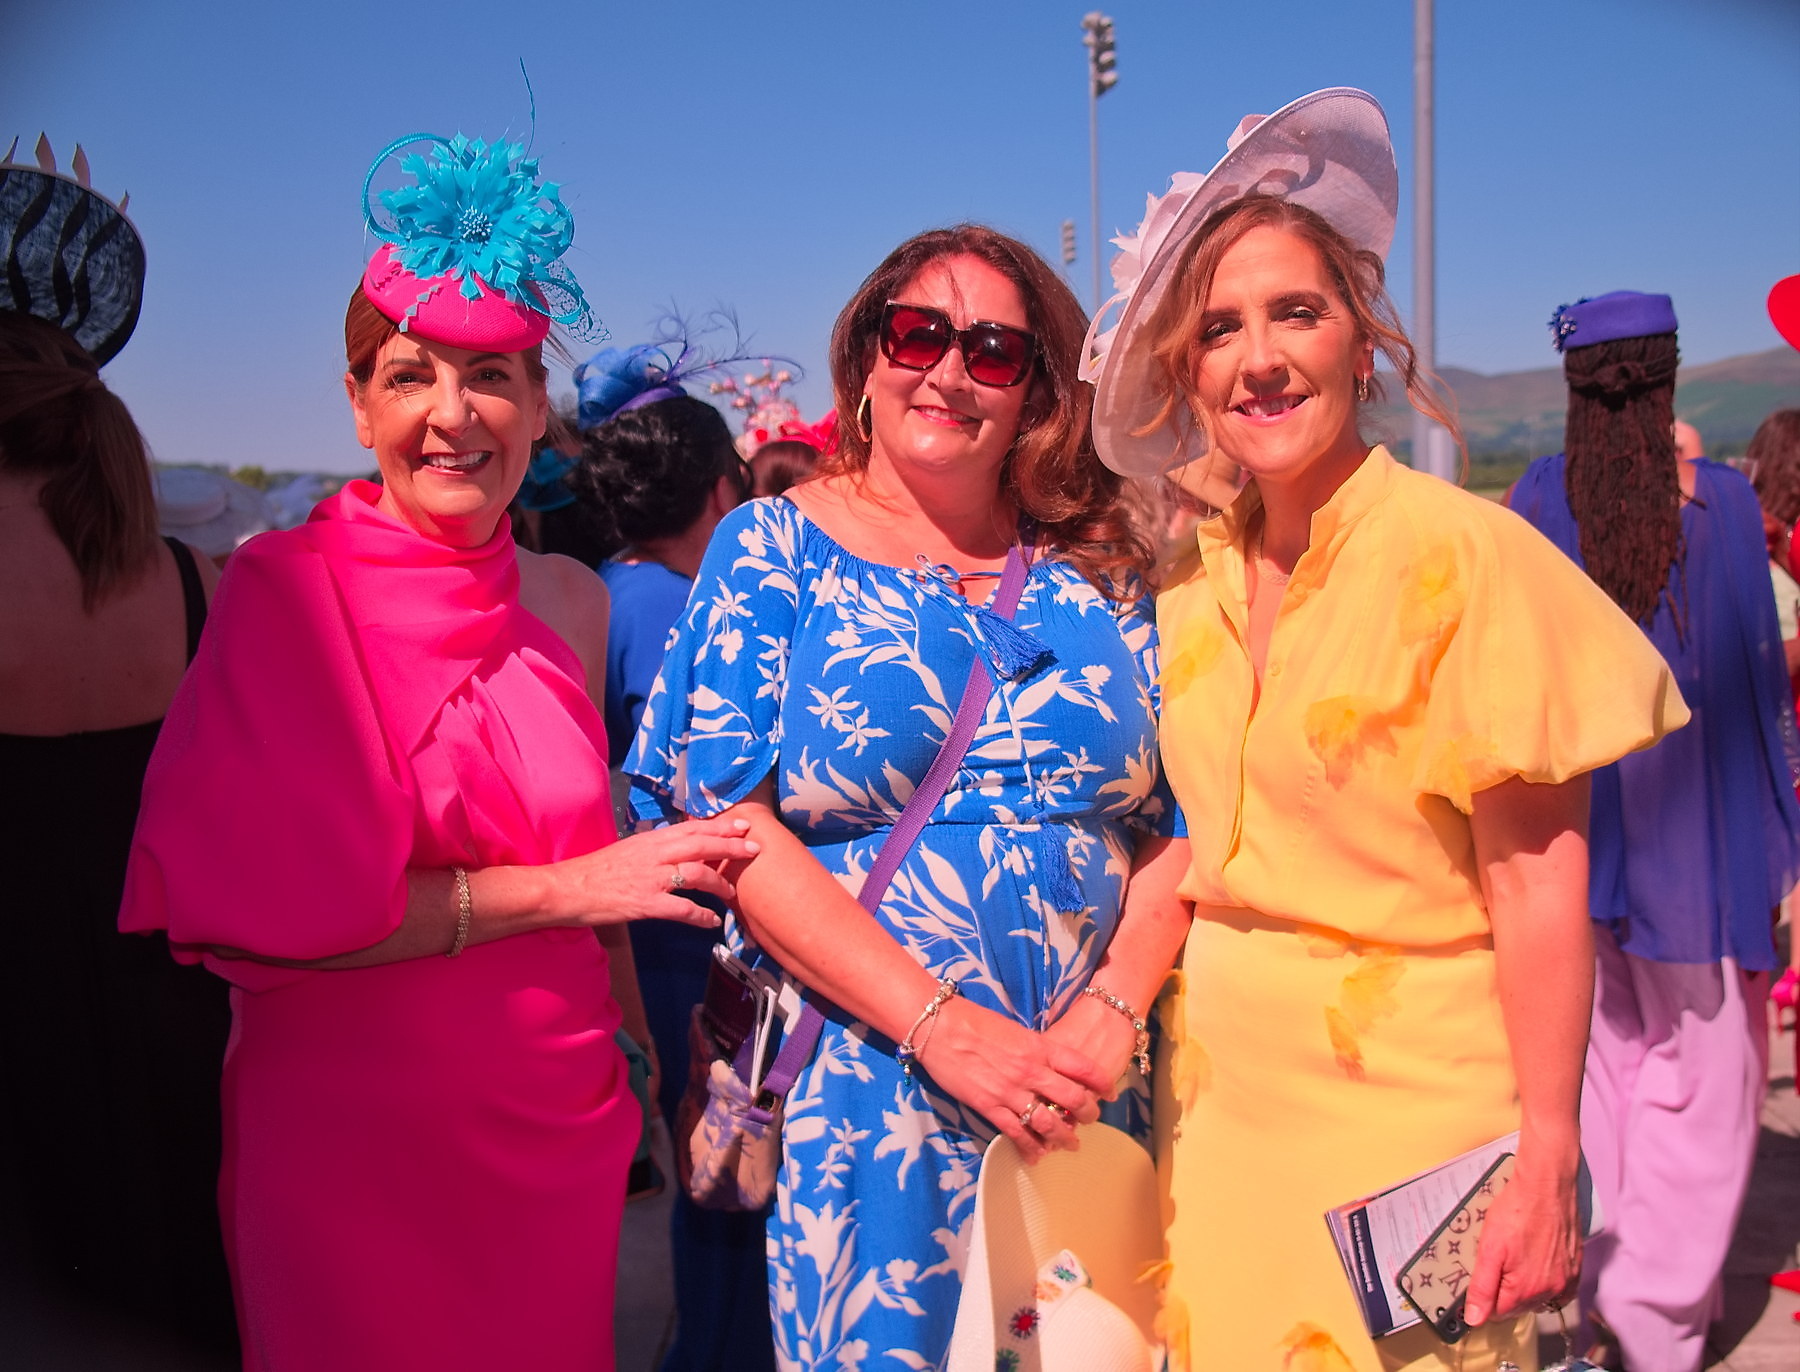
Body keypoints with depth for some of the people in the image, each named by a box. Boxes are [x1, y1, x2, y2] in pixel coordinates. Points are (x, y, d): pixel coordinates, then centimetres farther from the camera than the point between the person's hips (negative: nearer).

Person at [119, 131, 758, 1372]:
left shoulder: (570, 600, 4)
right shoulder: (291, 591, -12)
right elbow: (268, 908, -18)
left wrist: (635, 1060, 9)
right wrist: (565, 888, -16)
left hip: (558, 1119, 5)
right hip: (350, 1123, -4)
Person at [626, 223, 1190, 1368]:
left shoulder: (1101, 568, 6)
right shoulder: (776, 548, -2)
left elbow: (1176, 822, 5)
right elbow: (730, 823, -10)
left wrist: (1112, 1013, -12)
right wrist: (944, 1026, -17)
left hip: (1081, 1101, 3)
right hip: (860, 1092, -3)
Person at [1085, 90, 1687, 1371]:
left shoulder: (1464, 555, -14)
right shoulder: (1192, 580, 4)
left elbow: (1540, 885, -14)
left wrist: (1546, 1167, -15)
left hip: (1406, 1111, -5)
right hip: (1223, 1110, 5)